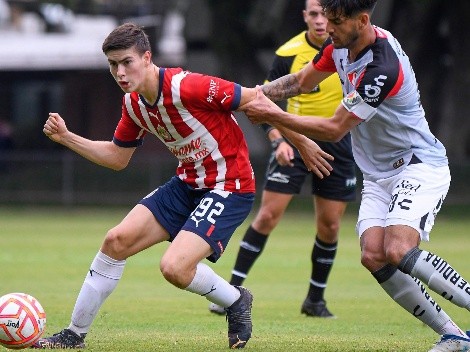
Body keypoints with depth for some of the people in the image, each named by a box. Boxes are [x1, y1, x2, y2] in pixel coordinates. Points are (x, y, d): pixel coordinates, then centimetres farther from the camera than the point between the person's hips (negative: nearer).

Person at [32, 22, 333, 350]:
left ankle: (236, 300, 8)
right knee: (117, 240, -2)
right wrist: (65, 137, 6)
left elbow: (255, 100, -17)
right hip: (188, 184, 8)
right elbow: (117, 157, 16)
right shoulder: (134, 104, 1)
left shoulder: (187, 87, -25)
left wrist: (301, 142, -11)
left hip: (230, 188, -8)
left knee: (174, 267, -23)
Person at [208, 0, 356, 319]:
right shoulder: (289, 54, -9)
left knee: (330, 226, 3)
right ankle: (233, 290, -1)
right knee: (268, 215, -8)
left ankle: (315, 299, 19)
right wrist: (278, 140, -16)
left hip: (337, 145, 2)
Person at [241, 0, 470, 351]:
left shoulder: (383, 67, -27)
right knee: (373, 256, -13)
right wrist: (257, 93, -1)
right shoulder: (340, 45, 0)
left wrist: (274, 115, -18)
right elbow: (301, 80, 17)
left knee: (399, 251, -29)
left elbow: (335, 129, -22)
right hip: (378, 175, 8)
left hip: (419, 166, -8)